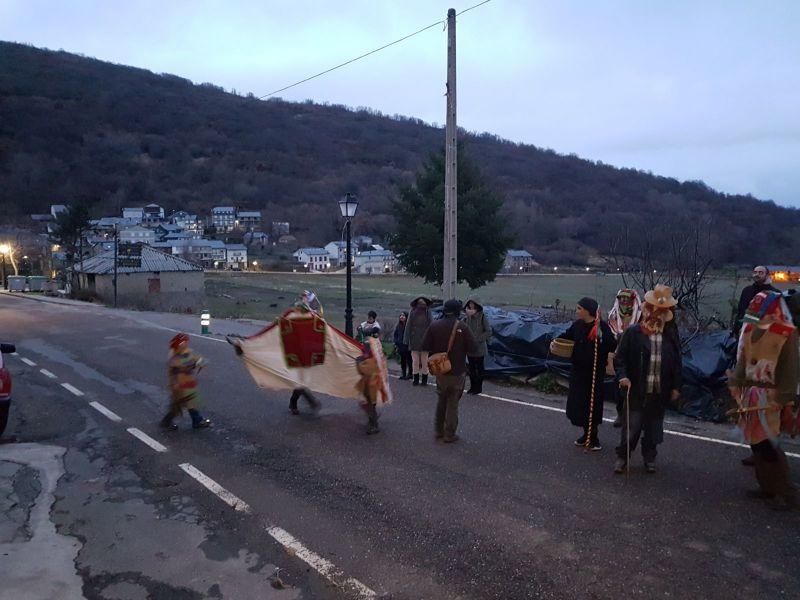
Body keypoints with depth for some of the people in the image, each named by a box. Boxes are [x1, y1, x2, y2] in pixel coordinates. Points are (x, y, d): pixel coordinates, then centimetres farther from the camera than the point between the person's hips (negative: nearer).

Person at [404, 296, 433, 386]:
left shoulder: (428, 313, 1)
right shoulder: (413, 313, 3)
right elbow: (408, 326, 3)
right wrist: (406, 339, -2)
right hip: (414, 340, 1)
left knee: (424, 361, 5)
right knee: (415, 361, 4)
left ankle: (424, 380, 13)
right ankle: (416, 379, 13)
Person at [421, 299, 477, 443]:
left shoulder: (434, 326, -7)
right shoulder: (462, 328, -15)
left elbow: (425, 346, -7)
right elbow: (473, 349, -14)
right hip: (457, 372, -3)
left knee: (441, 400, 21)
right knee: (453, 403, 8)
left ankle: (438, 430, 29)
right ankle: (449, 434, 13)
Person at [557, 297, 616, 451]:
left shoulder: (602, 326, -16)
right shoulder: (577, 325, 1)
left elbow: (612, 346, -22)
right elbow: (567, 336, 18)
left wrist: (601, 336, -38)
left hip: (595, 371, -6)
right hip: (578, 369, 6)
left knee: (592, 403, 2)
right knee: (577, 402, 11)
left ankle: (593, 436, 18)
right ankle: (587, 433, 29)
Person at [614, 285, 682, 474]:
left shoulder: (671, 335, 2)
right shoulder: (633, 332, -7)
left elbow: (676, 363, 7)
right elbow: (620, 357, -4)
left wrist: (676, 387, 6)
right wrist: (623, 376, -18)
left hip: (660, 392, 3)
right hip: (637, 391, -3)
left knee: (653, 427, 15)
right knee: (631, 426, 3)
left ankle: (649, 458, 32)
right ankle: (622, 457, 19)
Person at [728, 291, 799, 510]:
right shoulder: (750, 329, 7)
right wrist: (735, 383, 9)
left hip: (770, 397, -7)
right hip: (750, 394, 7)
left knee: (768, 445, -7)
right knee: (756, 442, 12)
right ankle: (767, 487, 25)